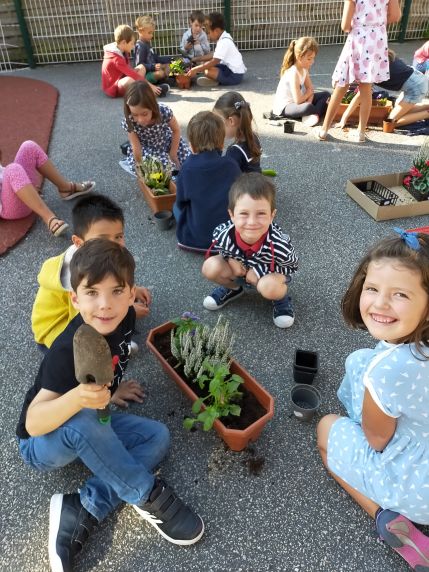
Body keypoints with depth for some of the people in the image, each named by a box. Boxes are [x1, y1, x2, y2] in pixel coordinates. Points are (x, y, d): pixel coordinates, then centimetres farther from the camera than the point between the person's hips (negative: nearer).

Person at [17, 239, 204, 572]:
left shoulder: (124, 317, -14)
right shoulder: (69, 349, -32)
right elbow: (33, 423, -36)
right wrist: (78, 398, -52)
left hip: (92, 424, 7)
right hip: (42, 443, -6)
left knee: (158, 437, -11)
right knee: (80, 421, -38)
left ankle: (80, 515, -14)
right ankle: (149, 496, -19)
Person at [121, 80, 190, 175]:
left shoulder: (164, 111, -33)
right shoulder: (129, 122, -32)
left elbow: (176, 130, -14)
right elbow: (136, 148, -23)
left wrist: (173, 154, -10)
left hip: (167, 142, 1)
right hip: (146, 149, -1)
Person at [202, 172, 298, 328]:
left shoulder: (278, 244, -39)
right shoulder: (223, 234, -31)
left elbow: (292, 266, -17)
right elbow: (215, 249, -5)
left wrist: (259, 271, -25)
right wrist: (230, 259, -23)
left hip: (267, 272, -3)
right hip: (238, 267, 4)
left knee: (269, 288, -36)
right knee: (210, 267, -21)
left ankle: (281, 298, 4)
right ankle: (232, 288, 14)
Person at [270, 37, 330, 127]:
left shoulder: (304, 69, 2)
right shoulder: (293, 73, -25)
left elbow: (310, 89, 3)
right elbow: (298, 100, -29)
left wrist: (309, 102, -19)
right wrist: (308, 93, -8)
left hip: (296, 101, 10)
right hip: (284, 107, -10)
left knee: (325, 94, 4)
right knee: (307, 107, -40)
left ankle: (313, 115, -19)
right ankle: (319, 111, -8)